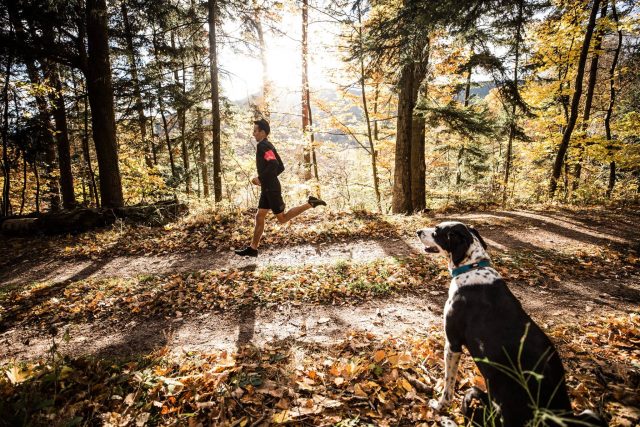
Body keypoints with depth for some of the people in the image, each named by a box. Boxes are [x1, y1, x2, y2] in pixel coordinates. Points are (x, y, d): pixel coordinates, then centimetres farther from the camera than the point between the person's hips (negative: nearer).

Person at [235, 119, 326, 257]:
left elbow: (273, 164, -28)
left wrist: (260, 178, -20)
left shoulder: (263, 145, -13)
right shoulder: (269, 146, 16)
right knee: (259, 217, 9)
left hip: (271, 189, -10)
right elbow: (280, 167, 18)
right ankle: (253, 248, 13)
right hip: (268, 188, 10)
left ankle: (310, 204, -1)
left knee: (282, 219, -2)